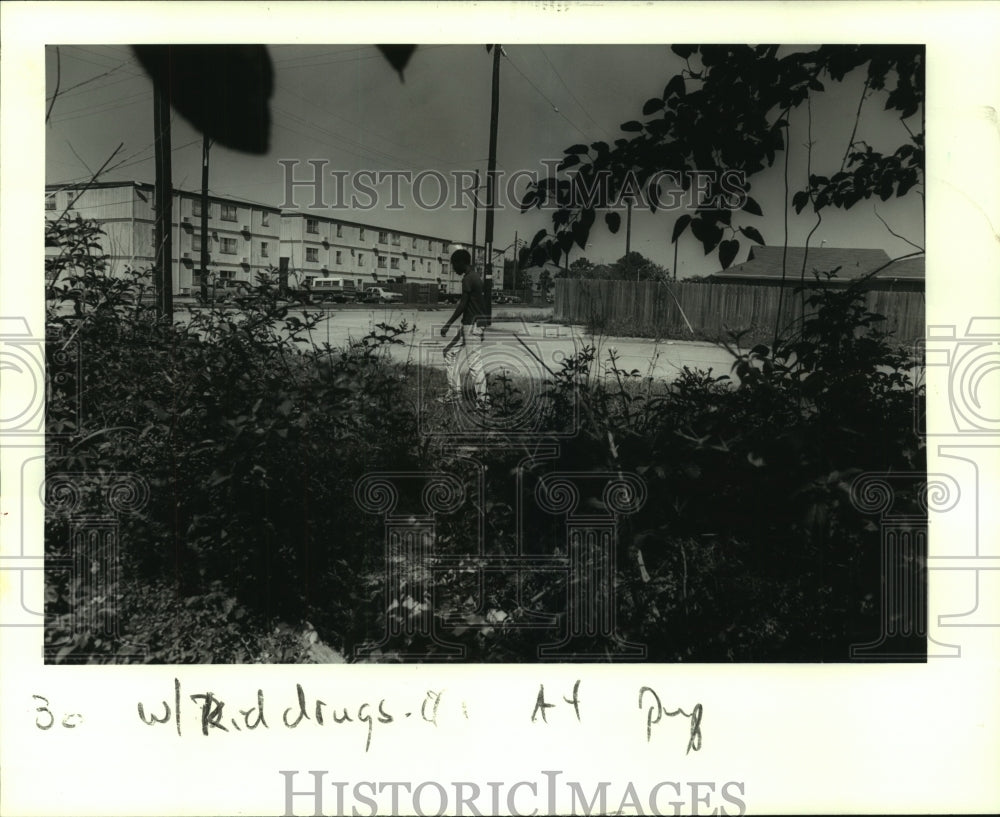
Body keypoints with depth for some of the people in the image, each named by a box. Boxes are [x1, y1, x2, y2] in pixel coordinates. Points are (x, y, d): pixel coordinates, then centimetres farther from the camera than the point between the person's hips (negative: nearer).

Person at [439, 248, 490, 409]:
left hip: (473, 325, -10)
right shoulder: (476, 277, 15)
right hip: (468, 325, 10)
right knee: (450, 352, 15)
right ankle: (454, 392, 17)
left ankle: (483, 400, -2)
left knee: (474, 362, -7)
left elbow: (462, 305, -19)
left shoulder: (468, 279, -15)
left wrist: (448, 324, -15)